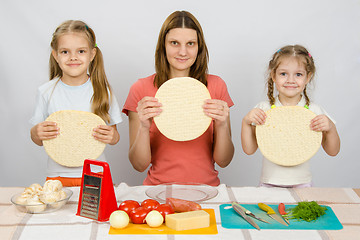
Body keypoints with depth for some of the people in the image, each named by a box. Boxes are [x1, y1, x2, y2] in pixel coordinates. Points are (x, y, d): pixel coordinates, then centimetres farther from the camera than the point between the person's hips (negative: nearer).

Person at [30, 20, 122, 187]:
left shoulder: (102, 90, 0)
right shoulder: (46, 92, 1)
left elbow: (114, 135, 7)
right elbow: (38, 140, 8)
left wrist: (112, 137, -15)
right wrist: (36, 133, -13)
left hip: (95, 174, 0)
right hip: (58, 175, 0)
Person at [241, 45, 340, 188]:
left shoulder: (313, 111, 1)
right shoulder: (263, 109, 1)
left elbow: (332, 152, 4)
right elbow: (249, 150, 1)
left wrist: (331, 128, -14)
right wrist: (246, 122, -12)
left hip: (301, 184, 0)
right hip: (269, 183, 0)